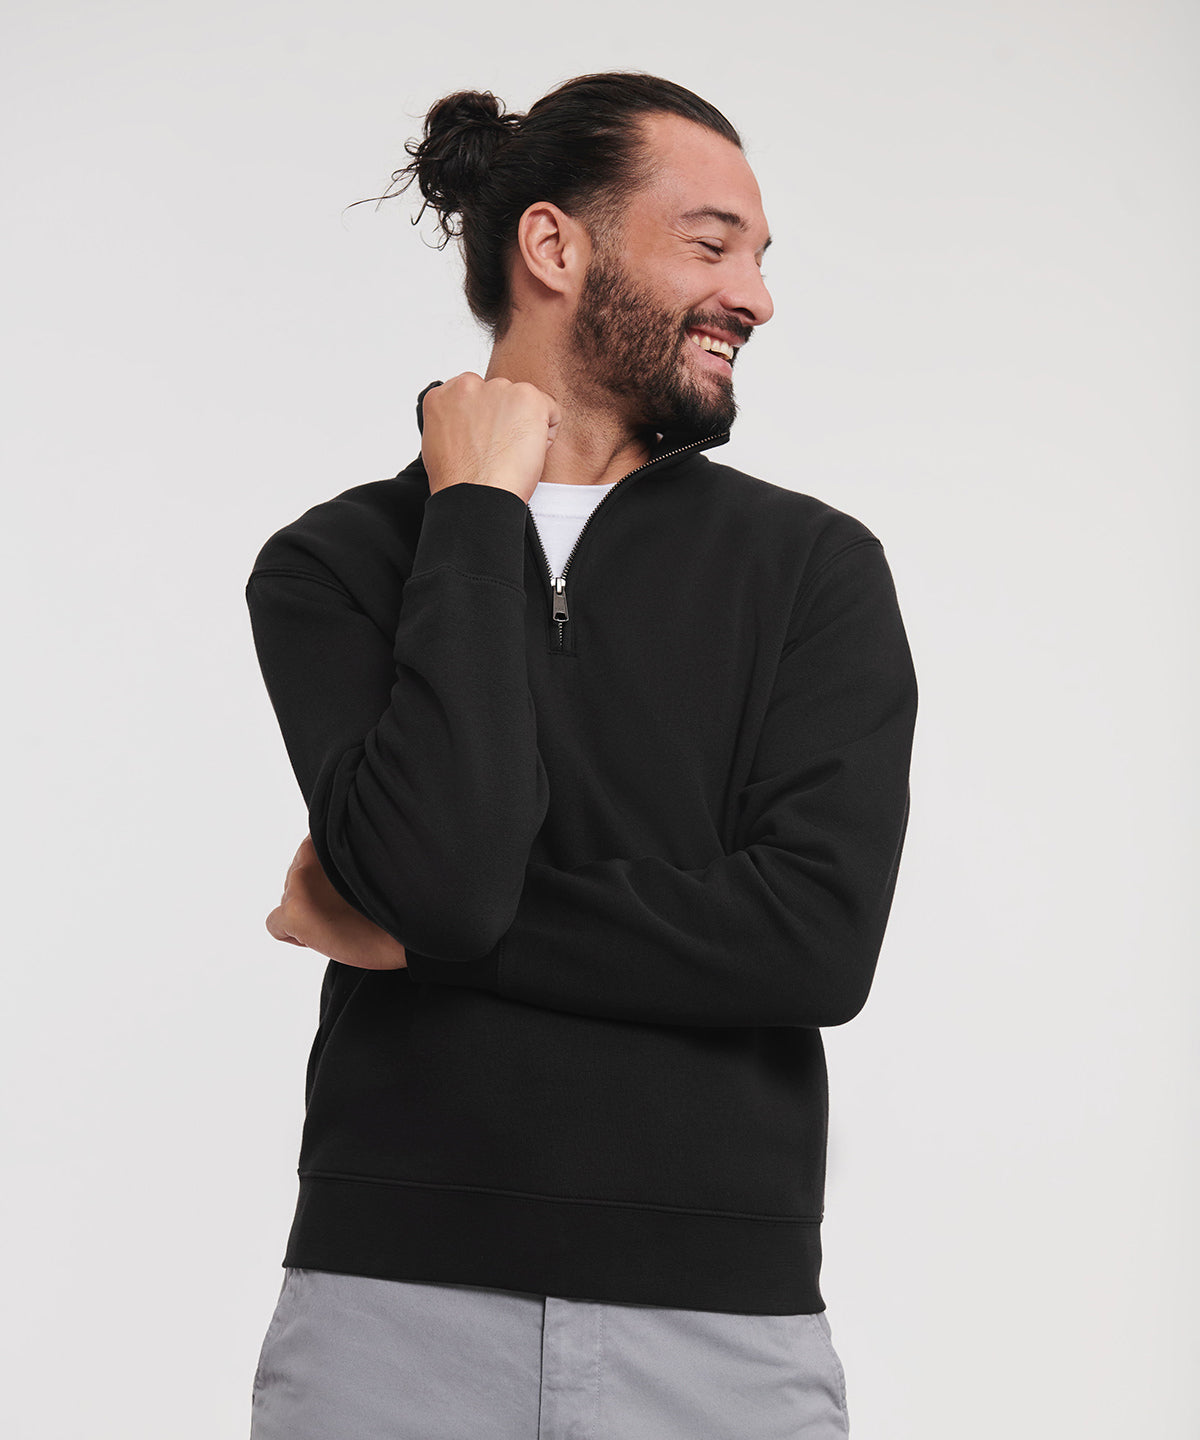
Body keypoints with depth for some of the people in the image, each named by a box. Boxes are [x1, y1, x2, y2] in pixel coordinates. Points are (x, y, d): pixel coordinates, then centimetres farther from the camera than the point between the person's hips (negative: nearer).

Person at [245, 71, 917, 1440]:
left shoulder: (816, 566, 3)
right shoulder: (332, 563, 2)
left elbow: (819, 937, -10)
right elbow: (445, 865, -15)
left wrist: (407, 931, -8)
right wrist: (476, 514, -9)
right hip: (392, 1310, 0)